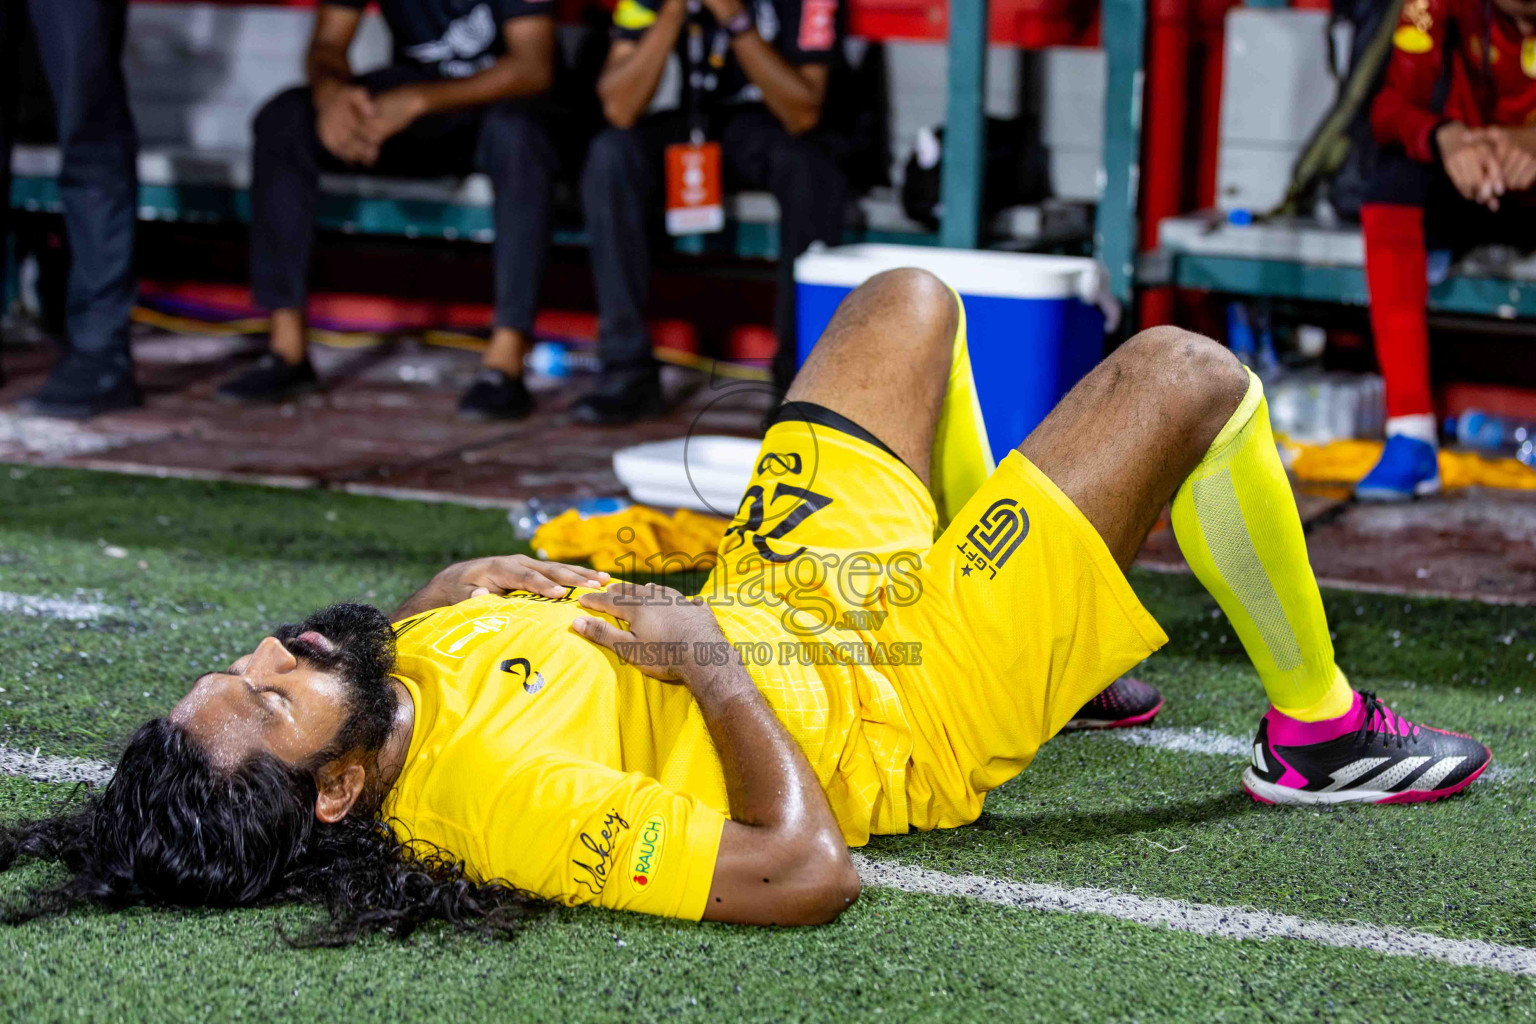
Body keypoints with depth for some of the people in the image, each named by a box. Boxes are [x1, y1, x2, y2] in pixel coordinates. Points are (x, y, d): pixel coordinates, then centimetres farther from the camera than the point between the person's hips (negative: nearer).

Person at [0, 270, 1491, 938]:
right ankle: (1317, 731, 15)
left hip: (784, 602, 8)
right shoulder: (505, 802, -41)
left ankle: (1040, 624, 41)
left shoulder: (415, 662, -17)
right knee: (1185, 374, -9)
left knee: (909, 299, 24)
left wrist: (473, 582, -9)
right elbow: (806, 868, -41)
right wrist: (707, 659, -32)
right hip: (905, 706, -8)